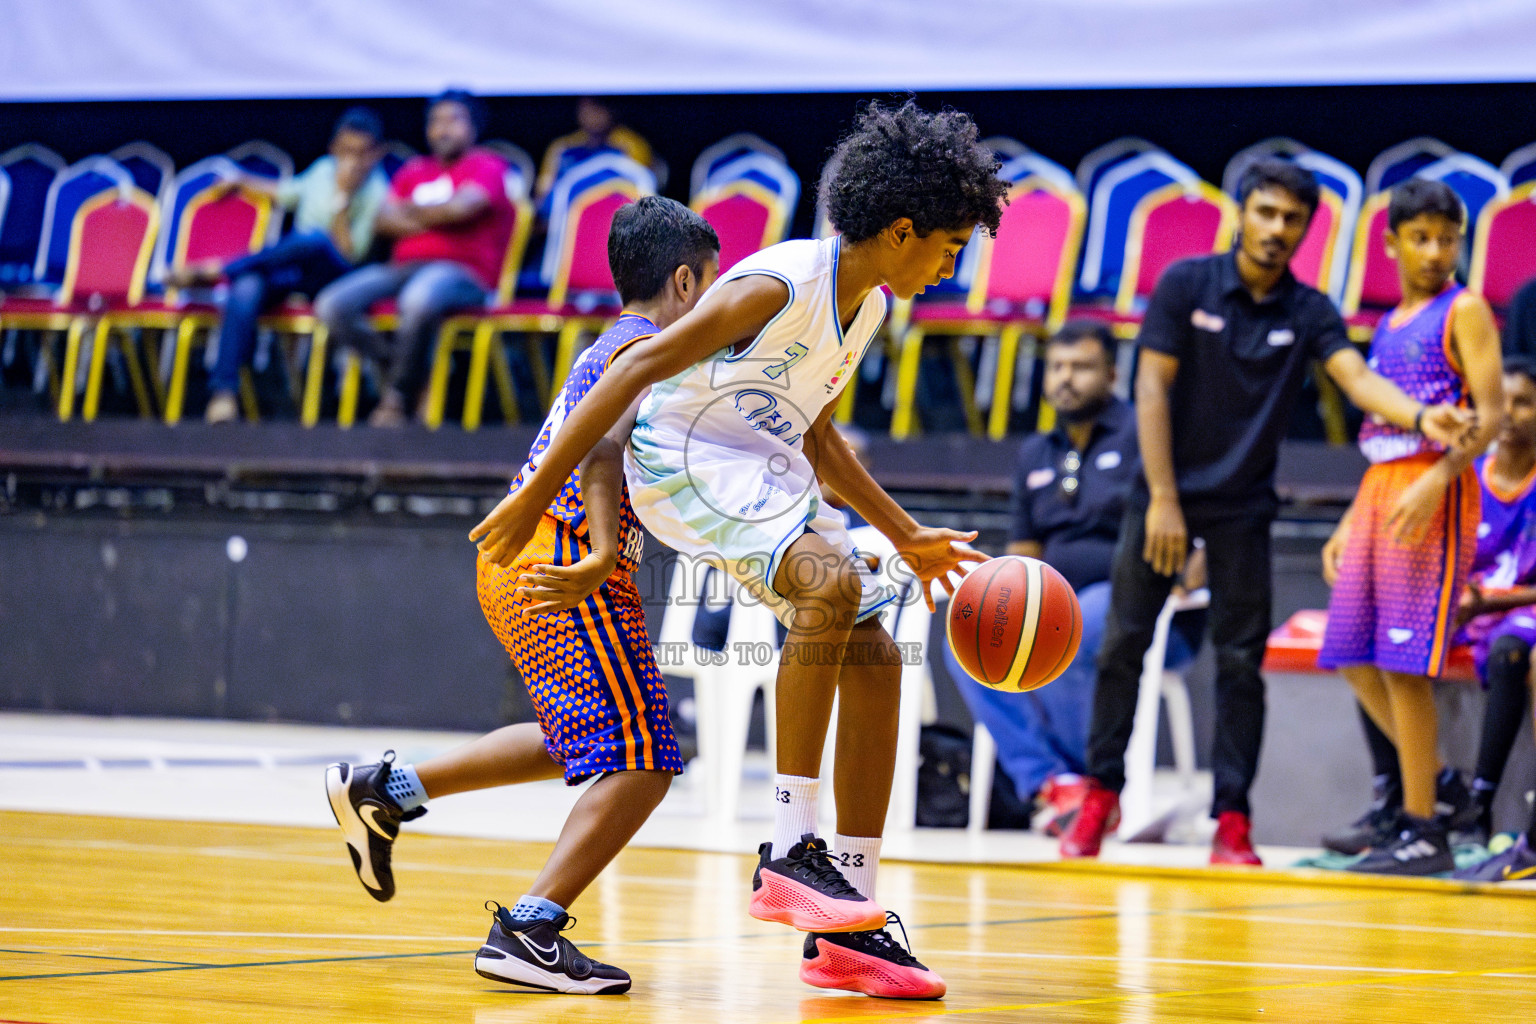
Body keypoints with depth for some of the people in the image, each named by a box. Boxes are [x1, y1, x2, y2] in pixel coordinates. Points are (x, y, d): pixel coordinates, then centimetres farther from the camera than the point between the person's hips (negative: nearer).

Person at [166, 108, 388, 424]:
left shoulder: (374, 192, -5)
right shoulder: (324, 169, 11)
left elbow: (349, 255, -15)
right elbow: (290, 193, 34)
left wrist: (342, 198, -22)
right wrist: (242, 182, 38)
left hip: (331, 276, -4)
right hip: (290, 271, 4)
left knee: (314, 240, -40)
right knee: (246, 289, -32)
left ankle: (215, 270, -25)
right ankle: (224, 392, -40)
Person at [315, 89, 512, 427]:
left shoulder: (487, 166, 7)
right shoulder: (414, 170, 25)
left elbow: (460, 208, -12)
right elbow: (385, 221, 12)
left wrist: (413, 212, 5)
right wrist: (434, 220, -4)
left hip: (460, 271, -6)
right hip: (404, 268, 6)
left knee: (419, 300, -42)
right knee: (332, 306, -20)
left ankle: (398, 396, -24)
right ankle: (400, 368, -14)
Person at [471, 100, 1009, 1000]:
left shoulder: (868, 304, 7)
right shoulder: (778, 286, -22)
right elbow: (637, 371, -24)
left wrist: (905, 535, 24)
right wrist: (538, 493, -25)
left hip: (770, 475, 10)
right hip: (686, 462, -10)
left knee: (873, 656, 1)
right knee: (832, 583, -32)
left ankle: (850, 924, 4)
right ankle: (791, 852, -28)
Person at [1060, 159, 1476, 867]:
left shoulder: (1308, 312, -2)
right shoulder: (1186, 284, -6)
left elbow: (1357, 378, -18)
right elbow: (1152, 388, -8)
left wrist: (1421, 417, -39)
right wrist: (1164, 500, -14)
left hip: (1243, 508, 1)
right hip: (1164, 493, -1)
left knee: (1241, 661, -2)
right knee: (1123, 644, 1)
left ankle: (1231, 820, 3)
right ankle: (1100, 795, 15)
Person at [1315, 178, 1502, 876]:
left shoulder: (1464, 312, -3)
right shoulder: (1389, 327, 20)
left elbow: (1490, 414, -12)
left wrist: (1436, 480, -25)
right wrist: (1351, 522, 20)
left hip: (1432, 494, -8)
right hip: (1379, 489, 8)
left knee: (1405, 662, -10)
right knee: (1355, 659, 6)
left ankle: (1423, 834, -5)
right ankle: (1433, 779, 20)